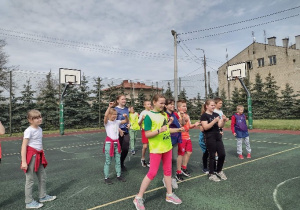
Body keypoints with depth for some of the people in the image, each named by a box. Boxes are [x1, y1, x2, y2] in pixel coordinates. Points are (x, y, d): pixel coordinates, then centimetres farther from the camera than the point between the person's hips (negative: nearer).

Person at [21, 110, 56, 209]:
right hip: (31, 156, -8)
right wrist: (24, 162, -21)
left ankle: (43, 196, 32)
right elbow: (24, 146, -18)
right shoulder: (29, 131, -16)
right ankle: (29, 202, 16)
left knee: (42, 177, 16)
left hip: (39, 156, 8)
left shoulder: (40, 129, 8)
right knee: (30, 180, 3)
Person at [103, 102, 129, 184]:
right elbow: (105, 116, -27)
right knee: (108, 162, 4)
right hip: (109, 143, -5)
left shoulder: (117, 122, 6)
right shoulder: (107, 122, -7)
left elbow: (127, 121, 8)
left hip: (116, 143, 5)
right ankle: (106, 177, 16)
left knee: (118, 161, 13)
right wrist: (109, 106, -31)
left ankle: (118, 175, 26)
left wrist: (126, 116, -11)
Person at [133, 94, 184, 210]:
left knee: (168, 170, 15)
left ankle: (169, 195, 31)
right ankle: (138, 198, 12)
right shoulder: (149, 116, -14)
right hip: (156, 148, -7)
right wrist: (159, 131, -29)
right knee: (152, 173, -3)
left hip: (167, 146, 7)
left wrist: (178, 129, 7)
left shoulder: (164, 114, 7)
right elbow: (147, 134, -16)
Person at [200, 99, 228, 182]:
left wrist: (223, 120, -12)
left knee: (222, 154, 6)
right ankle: (211, 174, 16)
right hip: (210, 138, -6)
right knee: (212, 156, 0)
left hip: (218, 137, 7)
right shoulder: (204, 115, -9)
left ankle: (219, 171, 28)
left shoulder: (216, 114, 11)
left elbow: (220, 126, 7)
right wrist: (215, 120, -25)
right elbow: (205, 127, -19)